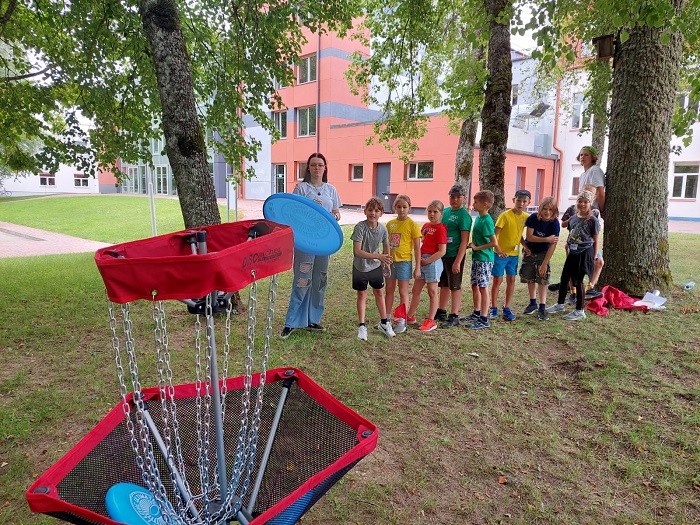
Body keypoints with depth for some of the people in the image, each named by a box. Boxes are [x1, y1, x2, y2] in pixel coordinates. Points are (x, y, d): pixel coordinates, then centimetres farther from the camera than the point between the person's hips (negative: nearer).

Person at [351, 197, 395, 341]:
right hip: (360, 267, -3)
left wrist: (387, 263, 14)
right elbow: (357, 251, -27)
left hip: (376, 266, 4)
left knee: (379, 292, 14)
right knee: (362, 294, 8)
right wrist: (378, 256, -31)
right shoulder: (360, 227, -22)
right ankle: (362, 326, 18)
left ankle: (384, 323, 30)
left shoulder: (383, 229, -9)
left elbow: (386, 246, 10)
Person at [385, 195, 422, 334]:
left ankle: (402, 321, 12)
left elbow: (417, 248, -7)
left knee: (403, 291, 4)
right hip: (390, 261, 5)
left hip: (404, 261, -5)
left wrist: (417, 267, -9)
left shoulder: (412, 225, -7)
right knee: (389, 290, 13)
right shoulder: (390, 224, 6)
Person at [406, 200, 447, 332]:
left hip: (433, 262, -8)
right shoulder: (426, 226, 11)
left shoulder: (440, 228, -12)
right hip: (422, 261, 8)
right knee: (416, 290, 15)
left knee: (432, 292, 2)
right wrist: (420, 258, 5)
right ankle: (410, 316, 28)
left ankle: (431, 321, 10)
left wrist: (427, 261, -16)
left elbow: (442, 251, -17)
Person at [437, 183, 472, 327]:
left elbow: (464, 241, -16)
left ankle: (454, 316, 8)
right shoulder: (446, 211, 11)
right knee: (444, 284, 17)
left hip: (455, 255, -8)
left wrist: (458, 261, -21)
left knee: (455, 286, 0)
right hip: (442, 253, 8)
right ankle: (441, 312, 29)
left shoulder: (464, 215, -12)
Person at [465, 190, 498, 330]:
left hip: (484, 259, -9)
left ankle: (484, 320, 4)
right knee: (475, 286, 17)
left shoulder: (486, 221, -18)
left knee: (483, 287, -3)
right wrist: (474, 246, 7)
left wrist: (477, 248, -15)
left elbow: (494, 242, -22)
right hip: (476, 258, 9)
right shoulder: (478, 217, 10)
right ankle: (477, 313, 31)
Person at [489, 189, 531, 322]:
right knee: (498, 280, 1)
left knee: (511, 280, 8)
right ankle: (494, 308, 14)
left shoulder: (526, 217, 2)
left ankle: (507, 308, 18)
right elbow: (494, 234, -17)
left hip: (514, 253, 5)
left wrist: (526, 246, 1)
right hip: (501, 253, -5)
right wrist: (498, 250, -28)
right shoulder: (505, 215, -15)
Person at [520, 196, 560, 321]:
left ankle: (542, 307, -3)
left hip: (543, 253, -2)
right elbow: (529, 237, -17)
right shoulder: (533, 218, -17)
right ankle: (533, 303, 25)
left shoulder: (554, 223, -19)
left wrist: (544, 264, -21)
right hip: (529, 252, 2)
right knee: (530, 278, 9)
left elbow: (553, 245, -19)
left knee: (542, 280, -8)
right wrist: (547, 239, -25)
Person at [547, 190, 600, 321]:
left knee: (578, 281, -2)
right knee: (564, 278, 12)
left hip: (584, 253, -6)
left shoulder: (592, 220, -7)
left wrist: (594, 258, -8)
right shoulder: (573, 218, 9)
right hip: (573, 253, 6)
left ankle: (579, 311, 10)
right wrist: (567, 253, 13)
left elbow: (595, 241, -5)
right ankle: (560, 305, 29)